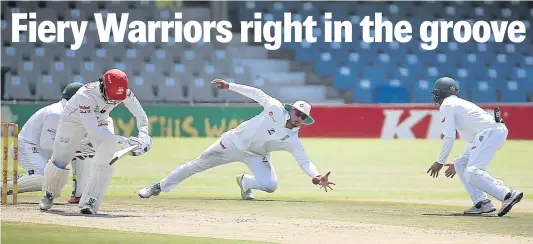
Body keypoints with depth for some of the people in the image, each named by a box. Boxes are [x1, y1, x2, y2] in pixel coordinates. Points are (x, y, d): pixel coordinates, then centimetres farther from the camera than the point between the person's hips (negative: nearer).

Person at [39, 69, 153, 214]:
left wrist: (143, 134, -36)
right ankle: (49, 194, 32)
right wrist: (121, 140, -56)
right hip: (74, 120, -3)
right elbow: (92, 131, -48)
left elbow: (140, 114, -16)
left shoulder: (124, 93, -28)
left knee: (105, 160, -21)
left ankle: (90, 202, -15)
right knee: (58, 163, 1)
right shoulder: (86, 95, -42)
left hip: (100, 122, 3)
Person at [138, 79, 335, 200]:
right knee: (198, 164, 1)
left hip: (256, 156, 1)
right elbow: (256, 93, -10)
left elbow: (304, 161, -22)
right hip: (235, 142, -1)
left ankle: (245, 182, 12)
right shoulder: (275, 108, -18)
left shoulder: (292, 140, -15)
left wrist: (317, 177, -40)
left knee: (270, 185, -23)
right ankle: (159, 187, 17)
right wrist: (229, 85, -13)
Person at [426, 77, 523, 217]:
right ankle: (481, 203, 5)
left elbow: (449, 136, -6)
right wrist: (458, 164, 40)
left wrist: (440, 162, 2)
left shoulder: (446, 106, 4)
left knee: (471, 174, -20)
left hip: (490, 132, -9)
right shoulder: (460, 103, 32)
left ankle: (509, 195, -33)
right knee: (460, 165, 16)